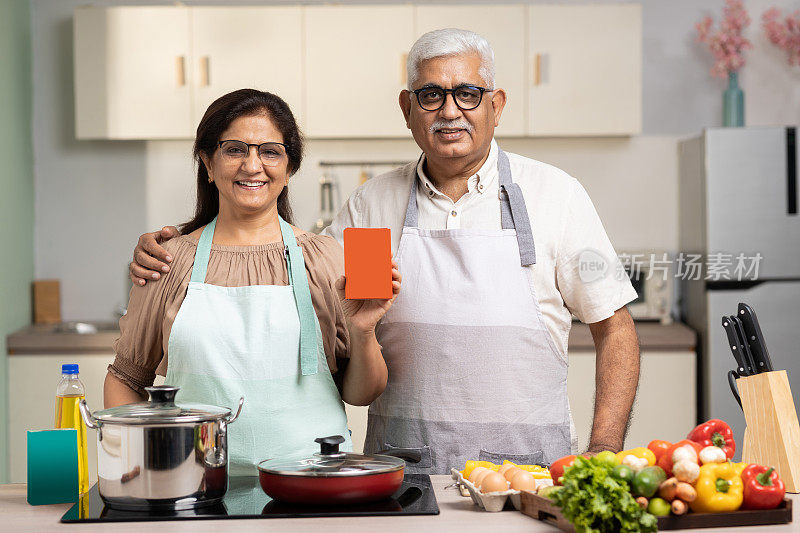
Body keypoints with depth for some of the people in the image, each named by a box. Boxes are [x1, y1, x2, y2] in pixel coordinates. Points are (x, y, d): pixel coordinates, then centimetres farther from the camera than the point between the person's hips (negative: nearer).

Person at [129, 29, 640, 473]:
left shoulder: (554, 194, 2)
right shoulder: (372, 203, 8)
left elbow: (615, 330, 4)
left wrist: (603, 457, -6)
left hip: (527, 465, -2)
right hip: (401, 472, 2)